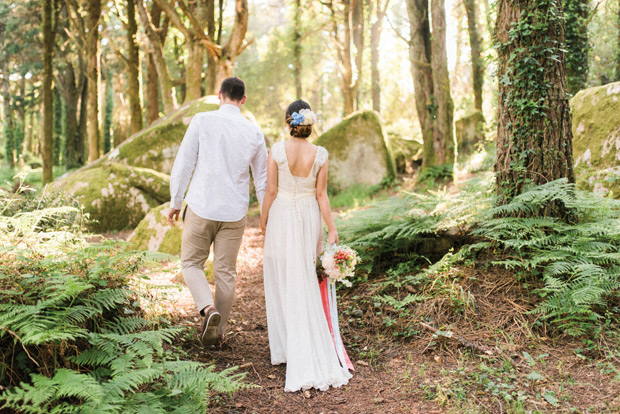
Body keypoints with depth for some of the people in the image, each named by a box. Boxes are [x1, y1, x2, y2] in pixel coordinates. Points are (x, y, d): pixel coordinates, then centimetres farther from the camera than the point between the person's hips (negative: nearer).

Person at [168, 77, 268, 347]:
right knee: (225, 272, 13)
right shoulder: (254, 132, 1)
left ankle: (208, 309, -9)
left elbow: (183, 165, -6)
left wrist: (175, 202, 5)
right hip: (235, 213, 2)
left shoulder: (201, 121, -7)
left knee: (191, 264, 15)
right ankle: (217, 331, 22)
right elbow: (262, 179, 7)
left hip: (201, 209, -2)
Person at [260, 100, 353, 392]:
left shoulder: (277, 151, -13)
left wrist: (263, 219, 5)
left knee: (282, 282, 12)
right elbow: (321, 194, -7)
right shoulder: (320, 154, -8)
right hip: (310, 218, 3)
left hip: (282, 217, -2)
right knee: (306, 283, 17)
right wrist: (331, 228, 0)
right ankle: (312, 354, 26)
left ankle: (286, 346, 20)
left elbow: (271, 190, -9)